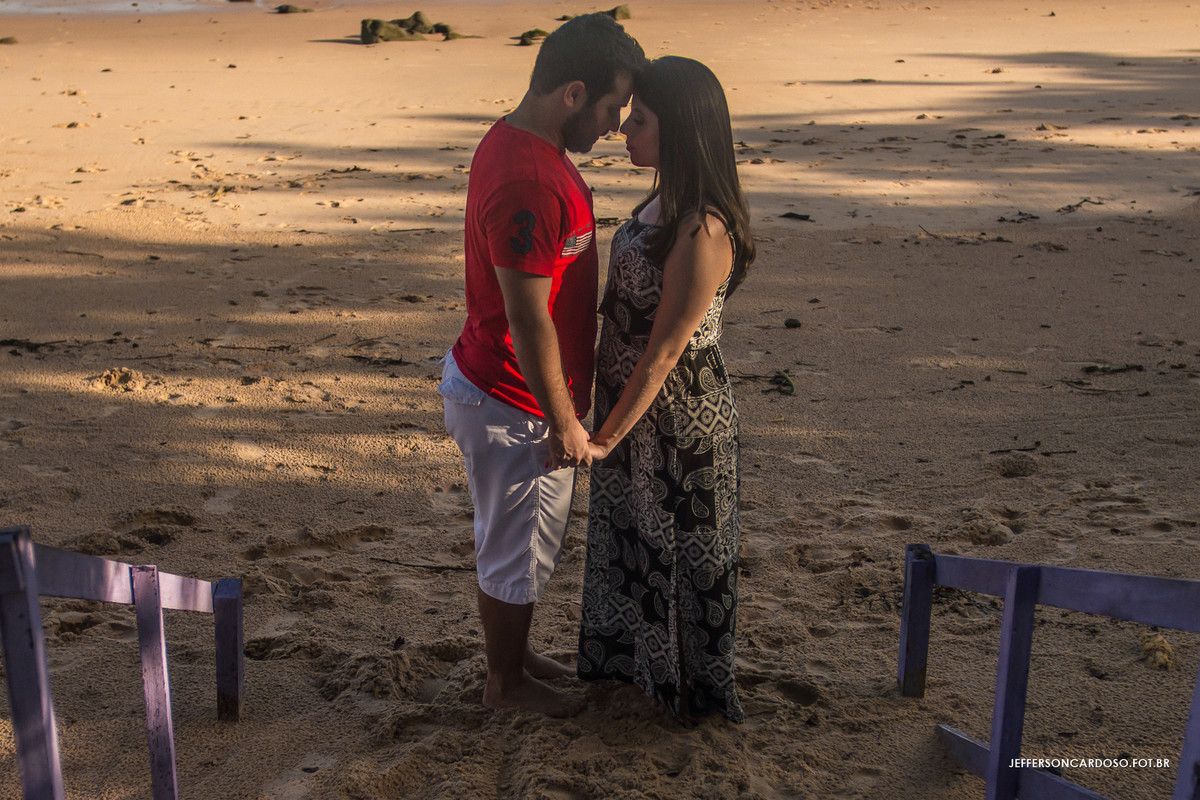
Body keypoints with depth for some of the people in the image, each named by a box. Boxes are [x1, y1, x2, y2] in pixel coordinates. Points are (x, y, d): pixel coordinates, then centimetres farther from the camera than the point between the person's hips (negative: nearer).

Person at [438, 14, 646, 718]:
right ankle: (506, 683, 30)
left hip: (489, 380, 10)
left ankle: (515, 654, 42)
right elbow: (529, 321, -27)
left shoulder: (518, 142, 5)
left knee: (520, 541, 24)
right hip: (513, 407, -10)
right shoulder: (528, 182, -29)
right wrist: (564, 423, -17)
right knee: (517, 550, 10)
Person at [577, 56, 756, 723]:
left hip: (679, 414, -9)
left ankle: (693, 686, 34)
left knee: (681, 547, 11)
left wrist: (606, 438, -18)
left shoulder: (702, 231, -28)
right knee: (632, 533, 24)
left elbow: (666, 350, -25)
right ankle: (639, 657, 47)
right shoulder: (666, 200, 2)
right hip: (635, 397, 9)